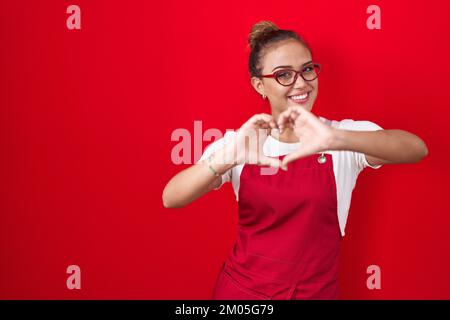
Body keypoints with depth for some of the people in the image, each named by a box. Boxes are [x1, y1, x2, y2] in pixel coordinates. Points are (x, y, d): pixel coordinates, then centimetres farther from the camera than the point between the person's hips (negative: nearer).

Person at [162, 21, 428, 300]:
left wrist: (336, 139, -44)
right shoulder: (240, 142, -9)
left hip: (316, 291, 0)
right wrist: (226, 158, -39)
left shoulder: (343, 135, -11)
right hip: (241, 288, 0)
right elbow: (171, 199, -20)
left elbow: (417, 149, -28)